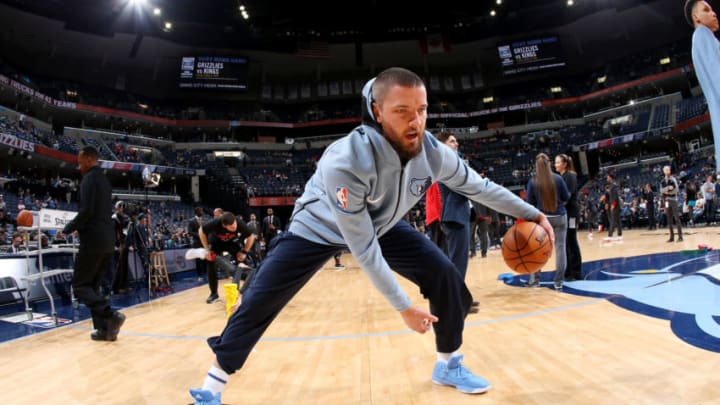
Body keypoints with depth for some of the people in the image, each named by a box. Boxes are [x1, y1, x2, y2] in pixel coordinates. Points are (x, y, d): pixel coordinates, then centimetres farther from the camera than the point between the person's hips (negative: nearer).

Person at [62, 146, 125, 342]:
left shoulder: (89, 179, -10)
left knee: (80, 285, -1)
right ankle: (105, 329, 11)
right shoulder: (104, 180, 18)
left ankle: (111, 315, -16)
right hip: (107, 240, 9)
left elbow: (86, 211, -19)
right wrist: (80, 228, 22)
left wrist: (68, 229, -7)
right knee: (93, 285, 14)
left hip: (93, 240, -9)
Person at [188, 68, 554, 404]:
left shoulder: (432, 152, -25)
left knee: (446, 278, -6)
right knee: (258, 303, -6)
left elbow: (478, 186, -4)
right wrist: (403, 307, -26)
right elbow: (363, 248, -33)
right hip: (320, 228, -4)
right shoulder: (344, 162, -40)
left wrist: (532, 214, 5)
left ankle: (449, 365, 18)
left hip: (383, 224, 5)